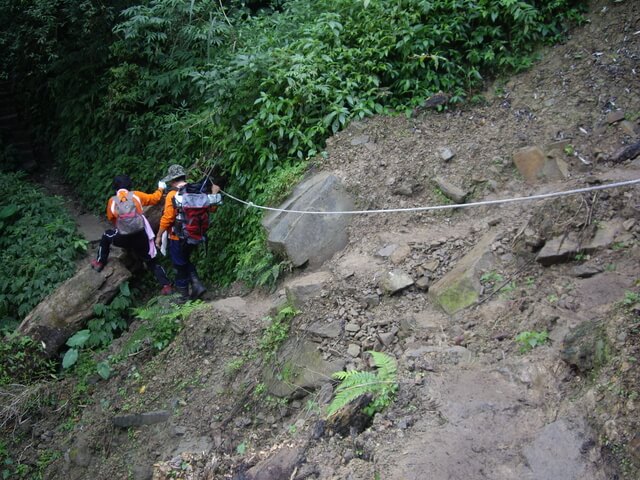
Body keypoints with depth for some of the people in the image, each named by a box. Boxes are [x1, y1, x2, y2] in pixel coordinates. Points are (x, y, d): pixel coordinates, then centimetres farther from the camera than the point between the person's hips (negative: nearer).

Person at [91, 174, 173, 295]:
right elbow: (155, 198, 8)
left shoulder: (112, 201, 0)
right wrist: (160, 188, 28)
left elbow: (111, 218, 14)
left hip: (123, 239, 0)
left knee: (106, 236, 31)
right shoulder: (136, 195, 0)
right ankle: (166, 286, 3)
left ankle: (99, 262, 39)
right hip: (141, 237, 1)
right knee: (152, 262, 13)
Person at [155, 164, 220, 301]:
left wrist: (159, 236, -8)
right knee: (186, 261, 25)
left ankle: (183, 294, 18)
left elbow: (167, 218, -18)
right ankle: (197, 285, 11)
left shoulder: (173, 195, -17)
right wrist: (214, 193, 21)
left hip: (178, 238, -6)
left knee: (180, 265, 9)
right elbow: (211, 208, 6)